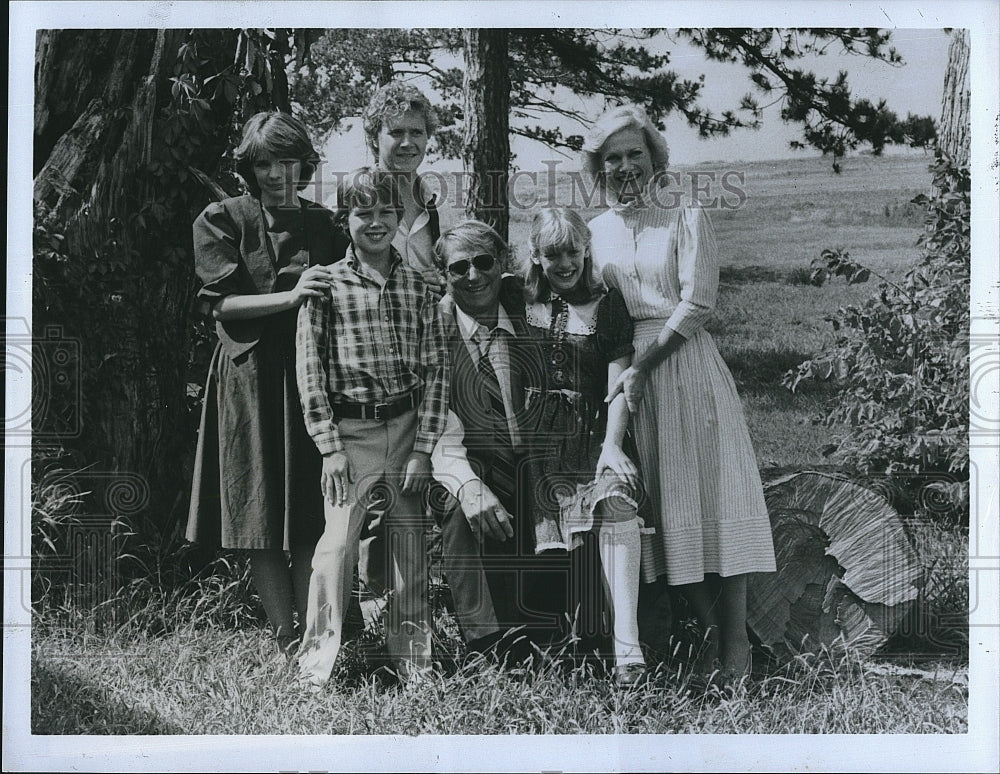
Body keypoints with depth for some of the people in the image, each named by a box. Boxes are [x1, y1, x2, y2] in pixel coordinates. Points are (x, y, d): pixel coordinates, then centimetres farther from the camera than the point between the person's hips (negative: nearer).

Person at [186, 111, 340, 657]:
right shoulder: (221, 221, 4)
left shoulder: (323, 224, 13)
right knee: (262, 515, -2)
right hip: (250, 377, -2)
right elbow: (222, 303, -7)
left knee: (314, 517, -2)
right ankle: (287, 639, 4)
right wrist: (290, 296, -18)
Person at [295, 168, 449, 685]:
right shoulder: (326, 285, -2)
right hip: (349, 430, -2)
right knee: (339, 541, -8)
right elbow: (309, 368, -4)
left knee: (410, 542, 8)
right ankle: (318, 661, 4)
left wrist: (423, 448, -3)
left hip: (408, 427, 3)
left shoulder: (418, 288, 5)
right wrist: (329, 446, -9)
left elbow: (435, 371, 4)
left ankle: (411, 656, 22)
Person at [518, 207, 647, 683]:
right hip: (535, 437, 2)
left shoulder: (607, 306, 7)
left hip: (593, 434, -2)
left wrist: (612, 444, -13)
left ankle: (626, 645, -33)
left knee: (616, 501, -28)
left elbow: (618, 382, -1)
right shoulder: (520, 302, 13)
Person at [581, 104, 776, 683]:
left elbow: (697, 305, -7)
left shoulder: (687, 218, 3)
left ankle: (736, 652, -6)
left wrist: (642, 365, -13)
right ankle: (710, 629, 10)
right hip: (625, 369, 4)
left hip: (686, 362, -3)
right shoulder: (596, 230, 14)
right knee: (660, 503, 0)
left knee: (713, 491, -7)